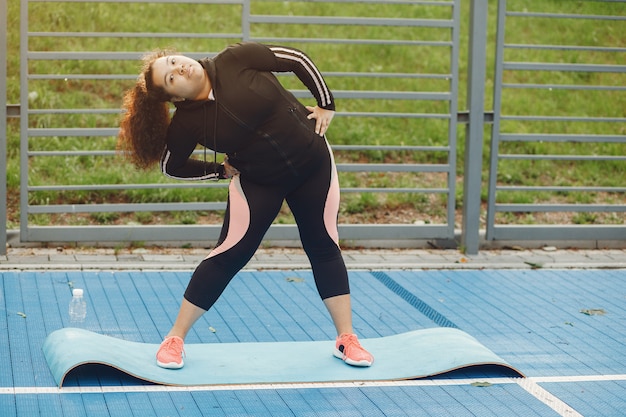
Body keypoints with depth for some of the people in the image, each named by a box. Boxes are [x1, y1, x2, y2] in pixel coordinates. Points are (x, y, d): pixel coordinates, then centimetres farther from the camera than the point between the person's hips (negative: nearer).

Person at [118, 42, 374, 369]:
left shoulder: (235, 61, -19)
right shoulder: (187, 123, -17)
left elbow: (298, 60, -11)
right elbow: (170, 166, 0)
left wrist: (326, 105, -7)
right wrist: (222, 170, 0)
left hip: (313, 161, 1)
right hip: (259, 183, -1)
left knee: (324, 247, 5)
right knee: (229, 255, -5)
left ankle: (346, 339, 14)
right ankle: (175, 338, 7)